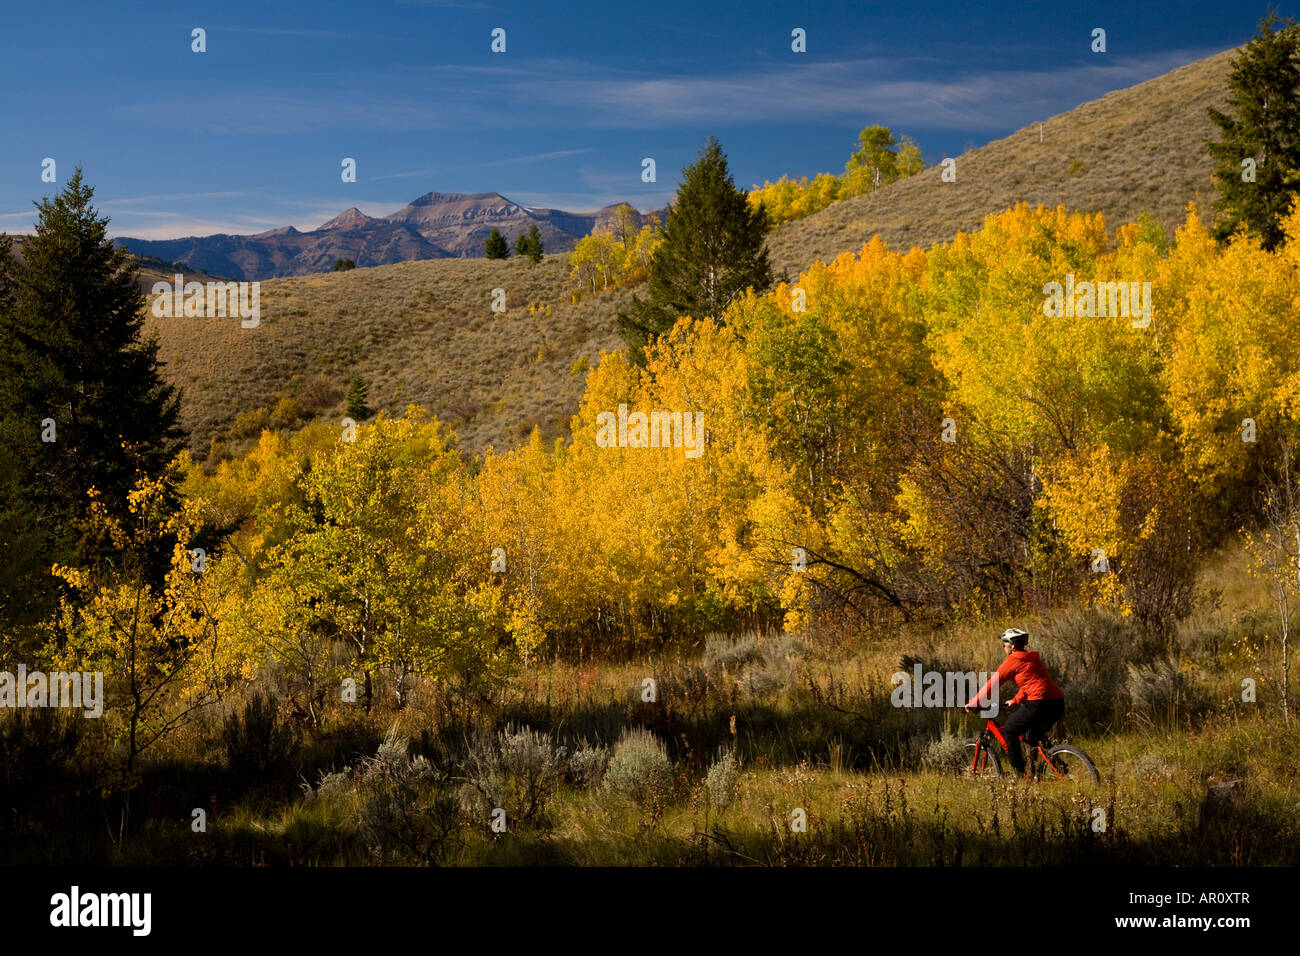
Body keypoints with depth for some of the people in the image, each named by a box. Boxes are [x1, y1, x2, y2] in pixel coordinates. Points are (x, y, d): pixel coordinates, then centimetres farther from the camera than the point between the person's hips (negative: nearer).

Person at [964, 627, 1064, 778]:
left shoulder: (1012, 661, 0)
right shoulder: (1033, 659, 24)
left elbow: (992, 684, 3)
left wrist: (973, 703, 10)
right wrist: (1015, 700, 44)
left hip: (1039, 702, -8)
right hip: (1058, 703, 8)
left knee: (1009, 730, 7)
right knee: (1032, 738, 25)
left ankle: (1019, 774, 4)